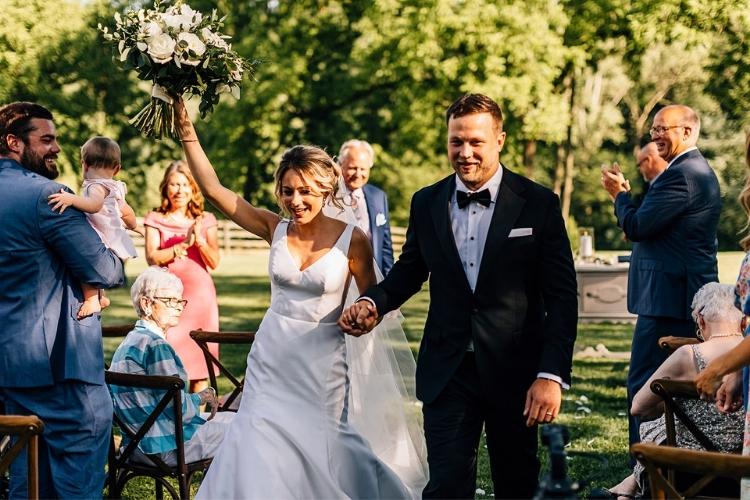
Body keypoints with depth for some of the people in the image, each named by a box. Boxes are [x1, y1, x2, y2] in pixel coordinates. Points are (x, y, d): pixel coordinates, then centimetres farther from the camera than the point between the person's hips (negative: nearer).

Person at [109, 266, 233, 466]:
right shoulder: (155, 345, -20)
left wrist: (207, 397, 10)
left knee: (229, 417, 23)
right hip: (165, 445, -10)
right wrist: (200, 398, -1)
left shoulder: (130, 340, 11)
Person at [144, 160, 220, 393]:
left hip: (199, 293, 1)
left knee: (198, 353, 1)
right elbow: (152, 258, -6)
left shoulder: (206, 221, 9)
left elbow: (214, 262, 2)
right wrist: (184, 244, -15)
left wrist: (200, 240, -15)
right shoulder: (155, 219, 5)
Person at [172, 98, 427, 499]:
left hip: (322, 363, -2)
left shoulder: (352, 240, -9)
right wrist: (186, 129, -13)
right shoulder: (275, 229, -2)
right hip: (271, 357, 2)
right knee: (260, 455, -2)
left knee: (318, 456, 8)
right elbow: (212, 188, -7)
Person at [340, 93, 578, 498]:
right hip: (448, 372, 1)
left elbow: (561, 297, -6)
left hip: (514, 372, -1)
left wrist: (552, 375, -15)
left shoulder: (539, 204, -5)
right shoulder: (426, 203, 4)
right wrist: (373, 302, -6)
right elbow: (409, 270, 16)